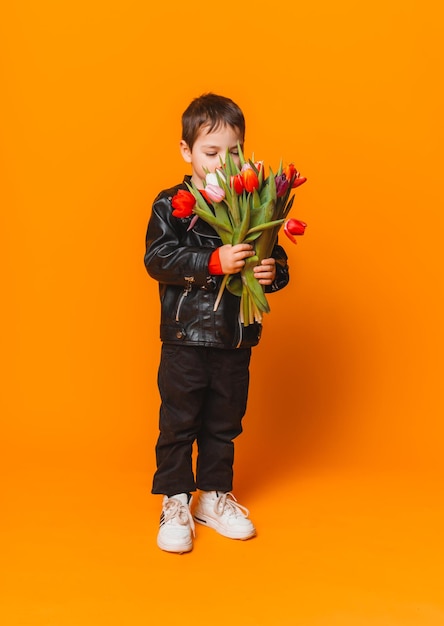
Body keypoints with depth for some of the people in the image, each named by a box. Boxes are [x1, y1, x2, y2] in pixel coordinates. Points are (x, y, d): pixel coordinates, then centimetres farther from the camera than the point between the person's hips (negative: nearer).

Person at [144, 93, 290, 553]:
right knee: (178, 422, 7)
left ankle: (215, 496, 33)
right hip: (185, 338, -3)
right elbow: (158, 260, -17)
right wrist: (215, 261, -27)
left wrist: (273, 273, -16)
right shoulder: (170, 204, -6)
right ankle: (175, 502, 23)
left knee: (224, 423, 16)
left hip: (235, 340, 3)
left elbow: (275, 257, 7)